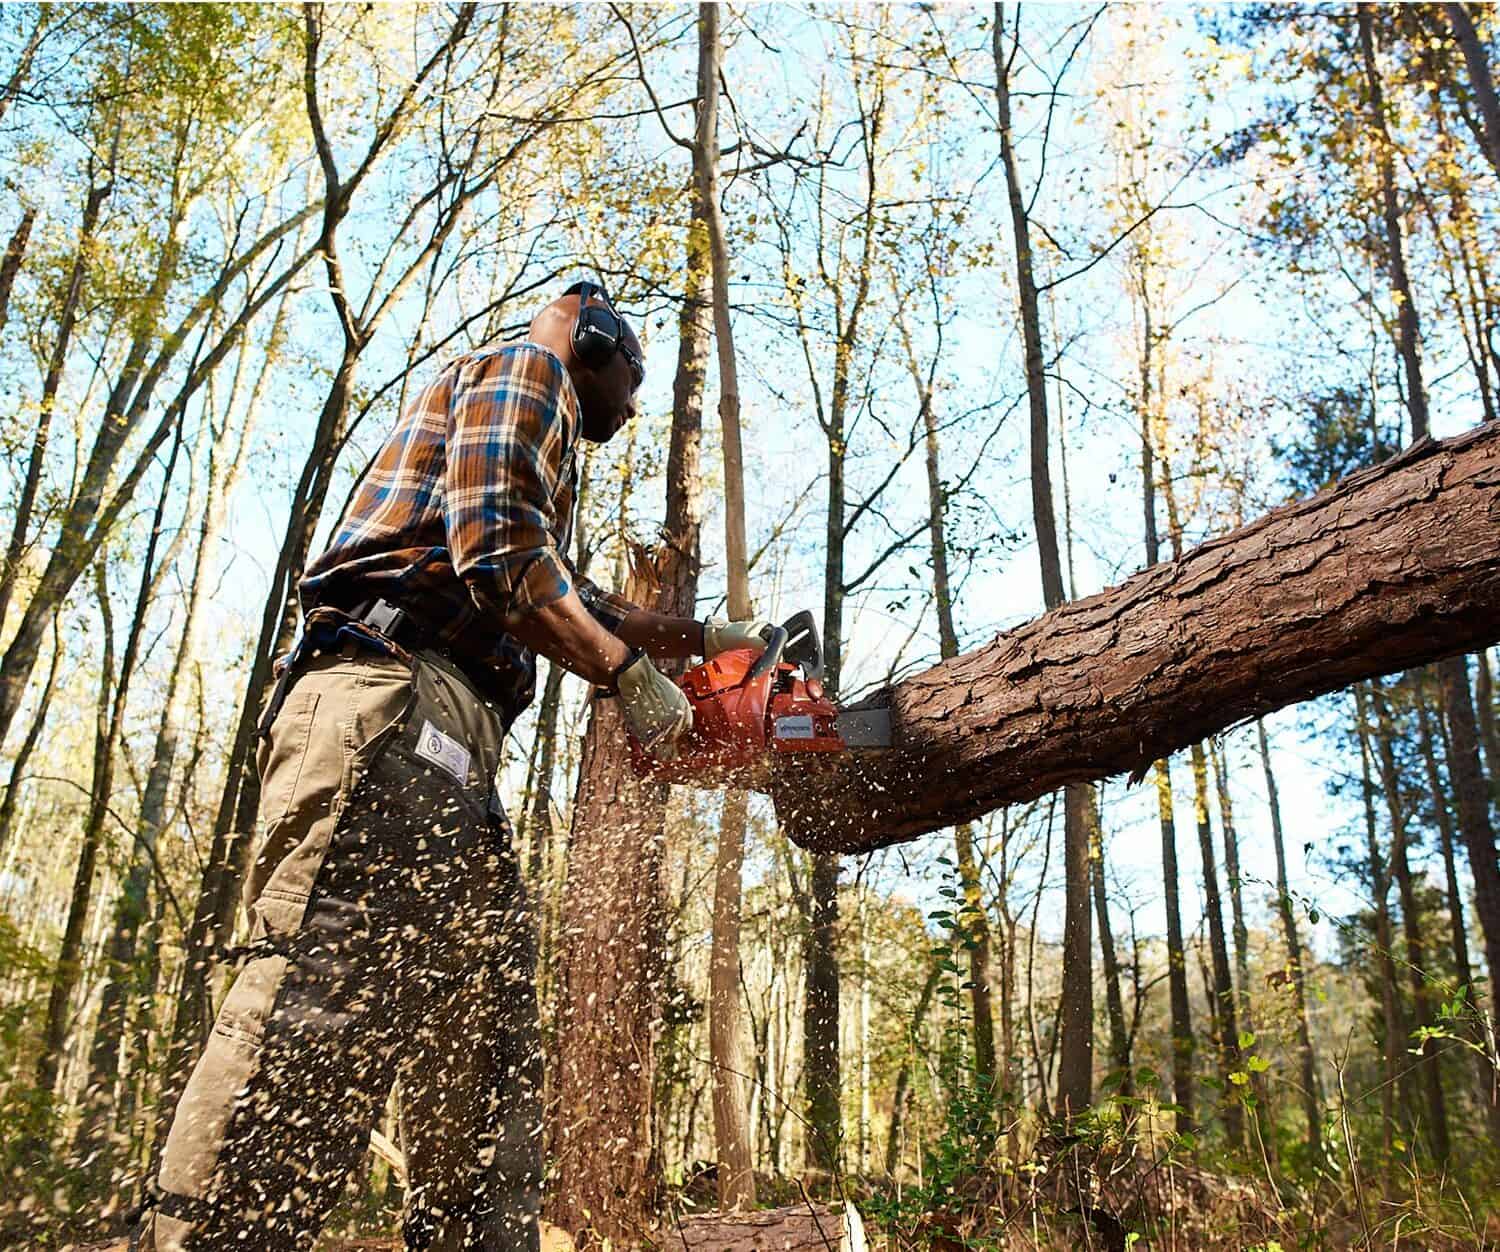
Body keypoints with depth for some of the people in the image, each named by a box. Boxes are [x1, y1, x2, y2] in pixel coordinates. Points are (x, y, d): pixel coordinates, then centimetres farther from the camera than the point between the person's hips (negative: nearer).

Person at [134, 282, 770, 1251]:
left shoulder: (530, 474, 36)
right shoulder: (528, 370, 8)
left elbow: (575, 605, 40)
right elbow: (500, 560, -9)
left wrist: (702, 638, 43)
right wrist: (634, 675, -4)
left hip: (450, 748, 11)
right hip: (394, 704, -10)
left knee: (488, 1048, 4)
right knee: (320, 1016, -21)